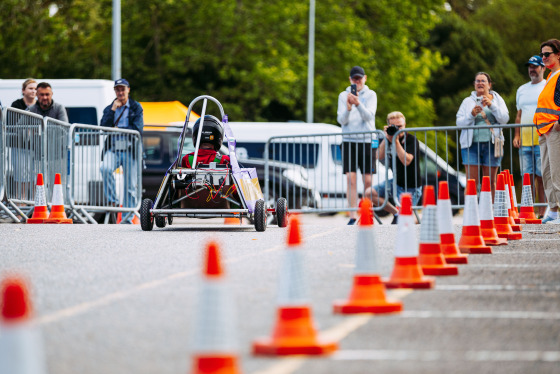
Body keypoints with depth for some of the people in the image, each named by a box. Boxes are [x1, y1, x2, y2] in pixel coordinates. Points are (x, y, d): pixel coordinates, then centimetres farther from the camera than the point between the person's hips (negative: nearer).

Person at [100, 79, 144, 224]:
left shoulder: (136, 107, 9)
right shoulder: (109, 109, 16)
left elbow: (138, 129, -3)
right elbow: (104, 127, 0)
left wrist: (118, 129, -4)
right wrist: (112, 110, -6)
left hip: (130, 150, -1)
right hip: (113, 149, 1)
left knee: (130, 186, -2)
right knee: (105, 168, -30)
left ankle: (128, 218, 3)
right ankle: (112, 201, -20)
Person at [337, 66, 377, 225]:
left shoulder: (371, 95, 5)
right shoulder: (343, 95, 8)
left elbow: (369, 116, -10)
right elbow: (341, 120, -1)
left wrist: (358, 104, -27)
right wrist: (348, 108, -20)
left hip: (366, 140, 0)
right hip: (349, 140, 0)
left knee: (368, 181, -1)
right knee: (351, 179, -7)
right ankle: (352, 216, -7)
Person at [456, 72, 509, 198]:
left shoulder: (497, 100, 11)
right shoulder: (468, 101, 11)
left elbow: (504, 119, -2)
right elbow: (459, 122, 3)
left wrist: (491, 105, -13)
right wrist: (472, 115, -15)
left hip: (491, 144, 0)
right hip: (472, 144, 0)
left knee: (491, 181, 2)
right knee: (471, 181, -7)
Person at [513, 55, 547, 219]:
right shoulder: (522, 90, 20)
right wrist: (516, 135, 11)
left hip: (542, 139, -5)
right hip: (524, 140, 5)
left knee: (541, 175, -7)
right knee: (527, 176, 1)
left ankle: (542, 210, -5)